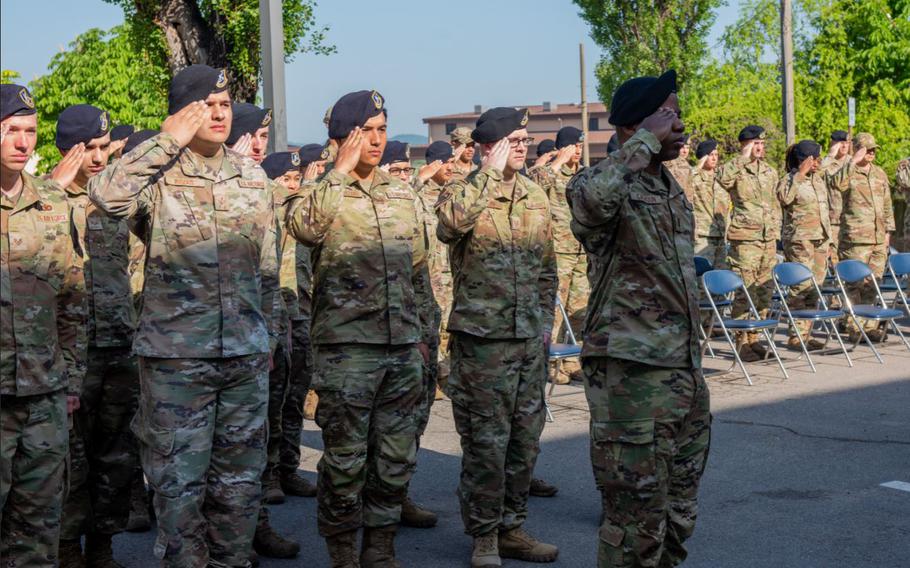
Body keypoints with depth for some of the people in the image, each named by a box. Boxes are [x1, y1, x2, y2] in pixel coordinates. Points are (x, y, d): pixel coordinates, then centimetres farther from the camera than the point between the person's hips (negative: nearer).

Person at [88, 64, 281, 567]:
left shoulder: (253, 176, 9)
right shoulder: (159, 174, -5)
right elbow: (107, 193, -29)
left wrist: (269, 334, 16)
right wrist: (169, 141, -21)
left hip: (247, 356, 4)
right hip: (175, 356, -4)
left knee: (240, 476, 13)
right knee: (179, 479, 4)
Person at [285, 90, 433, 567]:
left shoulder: (404, 195, 13)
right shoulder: (322, 194, -2)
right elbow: (304, 224, -27)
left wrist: (423, 334, 16)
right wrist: (342, 170, -19)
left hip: (404, 349, 5)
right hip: (347, 348, -5)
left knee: (396, 459, 9)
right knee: (345, 461, 1)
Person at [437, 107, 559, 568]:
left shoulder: (535, 196, 12)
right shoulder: (463, 192, -6)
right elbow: (453, 220, -32)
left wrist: (546, 319, 11)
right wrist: (492, 171, -22)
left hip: (531, 338, 6)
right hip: (483, 336, -6)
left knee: (525, 438, 11)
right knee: (486, 441, -2)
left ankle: (511, 528, 24)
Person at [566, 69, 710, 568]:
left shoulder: (672, 189, 14)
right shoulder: (610, 184, -13)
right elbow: (593, 196, -41)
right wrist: (647, 139, -26)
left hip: (684, 372, 8)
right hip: (631, 372, -8)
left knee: (678, 513, 16)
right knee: (636, 518, -1)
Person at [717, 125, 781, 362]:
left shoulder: (770, 172, 17)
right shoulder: (737, 170, -3)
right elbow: (723, 178, -28)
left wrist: (776, 232, 16)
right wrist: (743, 158, -21)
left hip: (768, 239, 7)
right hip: (744, 238, -7)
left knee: (764, 291, 10)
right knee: (745, 292, -9)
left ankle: (755, 338, 19)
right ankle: (742, 342, -4)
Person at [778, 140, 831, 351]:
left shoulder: (819, 179, 18)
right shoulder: (790, 179, -6)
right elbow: (784, 197, -29)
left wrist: (828, 240, 21)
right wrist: (800, 174, -24)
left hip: (820, 240, 8)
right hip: (800, 240, -8)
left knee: (814, 289, 6)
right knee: (801, 288, -11)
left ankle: (807, 333, 12)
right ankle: (796, 336, -8)